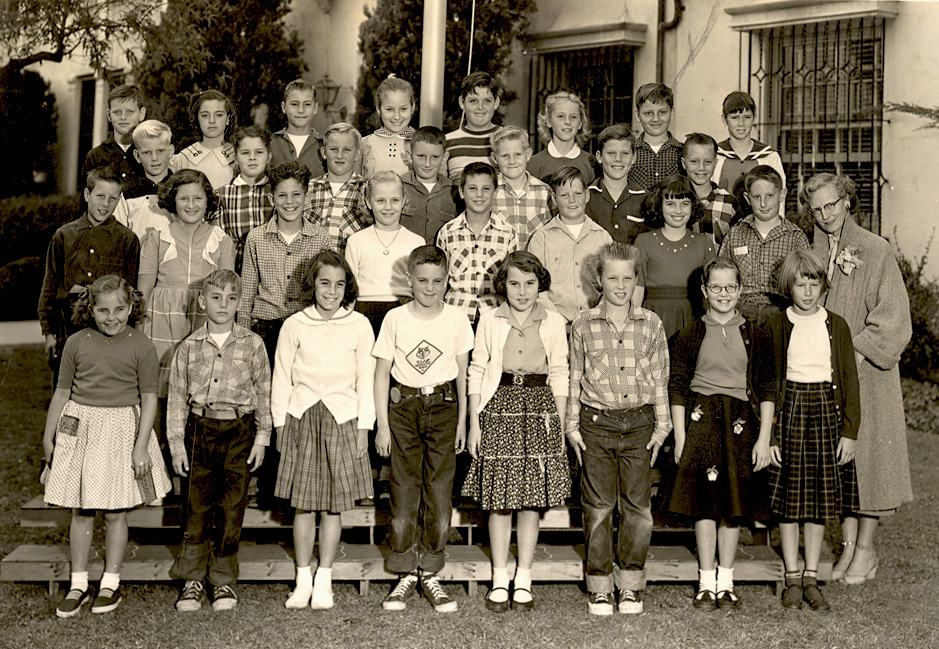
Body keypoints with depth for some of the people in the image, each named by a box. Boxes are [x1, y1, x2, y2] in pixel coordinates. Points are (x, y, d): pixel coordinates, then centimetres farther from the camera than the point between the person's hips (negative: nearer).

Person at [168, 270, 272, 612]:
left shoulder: (252, 344, 2)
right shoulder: (189, 347, 4)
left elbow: (264, 392, 6)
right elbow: (177, 397, 7)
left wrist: (262, 437, 2)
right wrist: (177, 443, 3)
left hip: (239, 431, -1)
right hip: (200, 428, 1)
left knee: (231, 507, 1)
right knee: (196, 505, 1)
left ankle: (224, 580, 14)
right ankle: (192, 579, 13)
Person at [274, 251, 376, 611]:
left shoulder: (358, 326, 1)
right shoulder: (294, 325, 2)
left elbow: (366, 381, 5)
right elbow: (282, 379, 6)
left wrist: (363, 428, 1)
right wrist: (281, 425, 3)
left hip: (342, 419, 0)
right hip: (301, 418, 0)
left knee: (333, 505, 4)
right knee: (303, 503, 4)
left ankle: (324, 581, 16)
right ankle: (303, 580, 16)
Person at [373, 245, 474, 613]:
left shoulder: (457, 319, 0)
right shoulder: (395, 319, -1)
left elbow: (463, 374, 8)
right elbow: (382, 374, 2)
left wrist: (462, 421, 7)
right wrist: (383, 425, -1)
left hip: (443, 406, 0)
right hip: (403, 406, 0)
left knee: (439, 489, 1)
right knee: (404, 489, 1)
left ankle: (430, 574, 11)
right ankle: (406, 574, 12)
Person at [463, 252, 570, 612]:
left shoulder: (554, 323, 5)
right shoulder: (489, 320, 4)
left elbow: (560, 376, 8)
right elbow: (477, 371, 6)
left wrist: (560, 427, 3)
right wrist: (474, 423, 1)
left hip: (540, 410, 1)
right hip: (499, 408, 0)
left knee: (531, 500, 3)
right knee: (498, 499, 1)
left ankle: (523, 580, 14)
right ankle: (499, 580, 13)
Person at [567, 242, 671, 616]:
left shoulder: (650, 324, 4)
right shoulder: (583, 325, 1)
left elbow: (659, 378, 8)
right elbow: (575, 378, 5)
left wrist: (661, 425, 5)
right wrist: (573, 426, 3)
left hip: (639, 423, 1)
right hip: (596, 423, -1)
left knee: (637, 506, 5)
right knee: (598, 507, 4)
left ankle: (631, 585, 18)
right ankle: (599, 587, 15)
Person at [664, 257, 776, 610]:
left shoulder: (755, 335, 5)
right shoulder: (690, 335, 3)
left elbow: (767, 390, 5)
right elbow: (677, 388, 3)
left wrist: (764, 438, -2)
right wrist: (680, 437, -3)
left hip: (741, 422, 1)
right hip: (700, 421, -1)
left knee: (734, 503, 6)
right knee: (704, 501, -1)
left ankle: (725, 581, 17)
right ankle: (706, 582, 9)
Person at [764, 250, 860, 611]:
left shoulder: (837, 326, 5)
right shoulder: (776, 327, 1)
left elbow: (849, 381, 5)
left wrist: (850, 431, -2)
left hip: (827, 411, 2)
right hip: (789, 410, -1)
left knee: (821, 497, 5)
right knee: (789, 496, 2)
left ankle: (811, 578, 15)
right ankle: (792, 578, 13)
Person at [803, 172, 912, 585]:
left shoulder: (876, 251, -5)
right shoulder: (812, 255, 8)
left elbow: (891, 316, -8)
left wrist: (856, 352, -15)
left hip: (867, 369, -4)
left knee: (867, 452, 1)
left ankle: (866, 547, 11)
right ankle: (848, 543, 15)